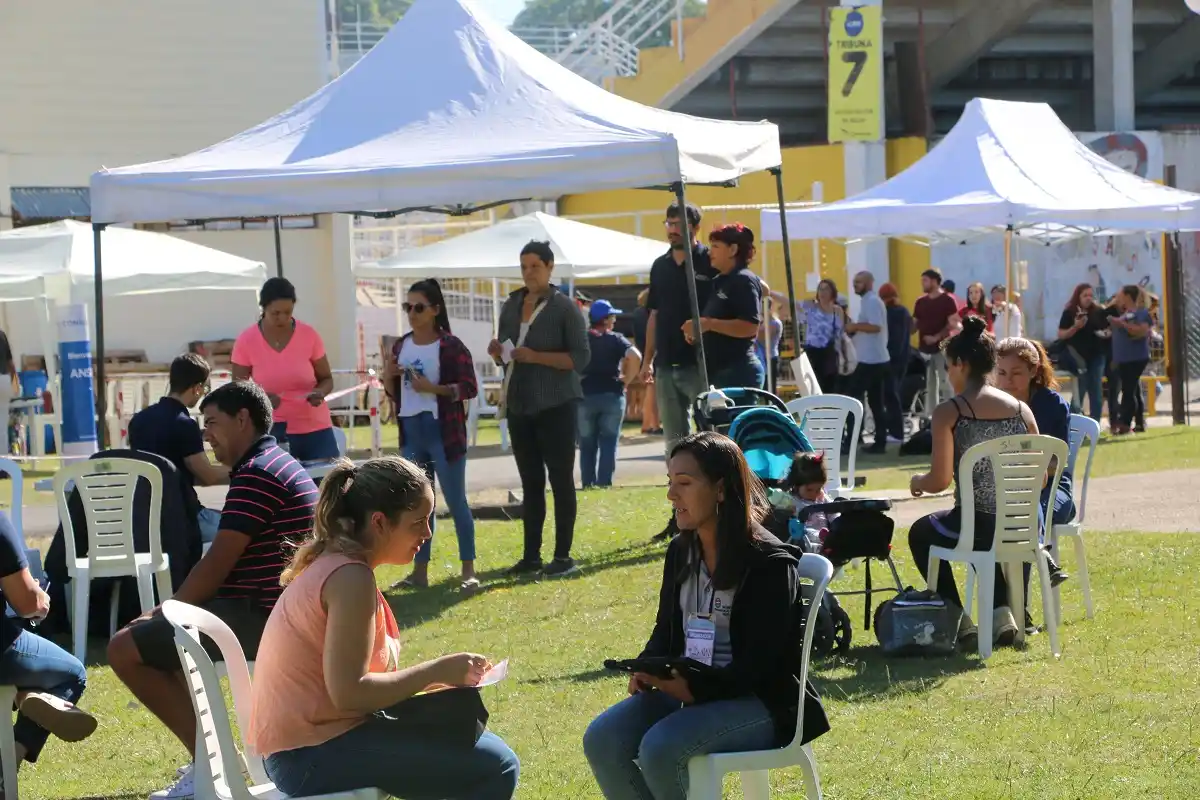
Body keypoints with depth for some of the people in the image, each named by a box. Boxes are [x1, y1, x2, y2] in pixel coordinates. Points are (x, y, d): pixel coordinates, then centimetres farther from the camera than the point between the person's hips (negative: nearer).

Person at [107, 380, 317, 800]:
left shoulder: (255, 474, -16)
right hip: (276, 611, 11)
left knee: (126, 649, -12)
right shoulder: (280, 465, 19)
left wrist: (167, 611, -3)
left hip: (259, 617, -11)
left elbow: (217, 565, -18)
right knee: (160, 632, 25)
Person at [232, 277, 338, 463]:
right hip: (273, 429, -1)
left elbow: (326, 379, 6)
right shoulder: (246, 341, -6)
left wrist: (320, 393, -17)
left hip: (315, 427, 1)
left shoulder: (309, 336, -4)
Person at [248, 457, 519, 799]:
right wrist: (435, 672, -16)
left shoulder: (331, 563, 11)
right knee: (495, 768, -12)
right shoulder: (351, 577, -18)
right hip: (315, 756, -10)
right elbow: (348, 692, -25)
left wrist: (428, 678, 2)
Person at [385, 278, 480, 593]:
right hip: (411, 431, 6)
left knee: (455, 501, -1)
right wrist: (389, 377, -3)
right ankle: (420, 570, 16)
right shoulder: (401, 346, 10)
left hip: (443, 431, -6)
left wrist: (433, 389, -23)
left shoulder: (451, 346, -9)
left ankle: (469, 570, 4)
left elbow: (470, 388, -13)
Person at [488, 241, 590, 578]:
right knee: (530, 482, 9)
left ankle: (563, 556, 1)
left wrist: (536, 357, -21)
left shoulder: (564, 307, -6)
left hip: (556, 407, -6)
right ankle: (531, 555, 13)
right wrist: (499, 353, -3)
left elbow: (581, 358, -12)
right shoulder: (512, 306, 11)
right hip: (519, 407, 6)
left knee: (560, 479, -2)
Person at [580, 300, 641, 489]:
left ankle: (588, 485, 6)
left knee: (587, 445, 9)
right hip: (612, 395, -1)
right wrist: (626, 380, -4)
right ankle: (604, 483, -4)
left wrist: (574, 381, 4)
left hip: (584, 396, 2)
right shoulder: (616, 340, -1)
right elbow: (635, 357, -15)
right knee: (608, 443, 3)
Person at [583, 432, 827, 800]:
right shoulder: (680, 552, 10)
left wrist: (695, 688, -28)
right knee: (601, 740, -16)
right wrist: (647, 670, -6)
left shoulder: (770, 563, -13)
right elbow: (665, 631, 17)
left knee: (659, 748, -31)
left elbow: (761, 663, -17)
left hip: (757, 702, -7)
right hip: (683, 688, 7)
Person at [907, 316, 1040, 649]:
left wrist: (918, 483, 12)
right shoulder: (1021, 409, 4)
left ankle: (959, 622, 23)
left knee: (921, 533, 29)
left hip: (975, 526, -5)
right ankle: (1002, 612, 25)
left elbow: (940, 481, -11)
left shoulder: (949, 413, -9)